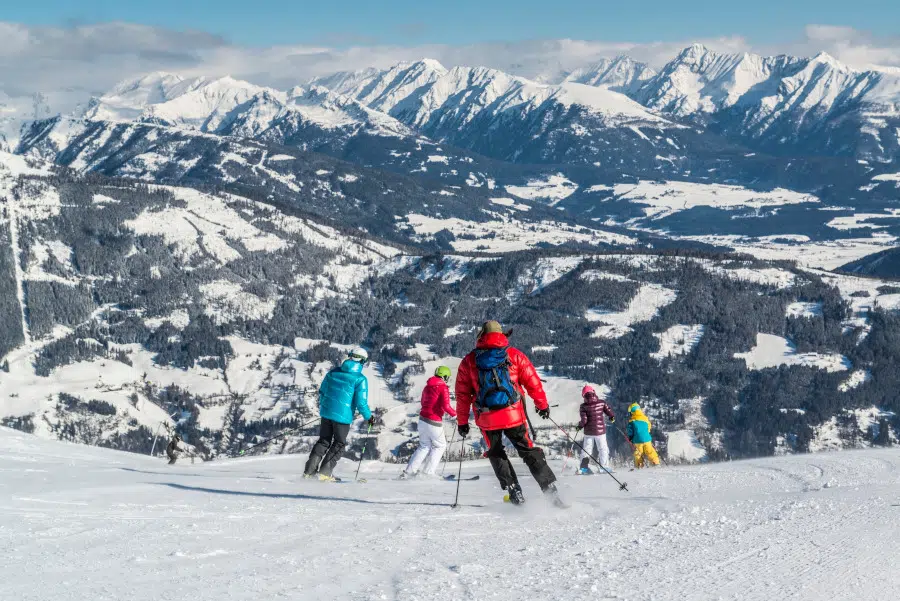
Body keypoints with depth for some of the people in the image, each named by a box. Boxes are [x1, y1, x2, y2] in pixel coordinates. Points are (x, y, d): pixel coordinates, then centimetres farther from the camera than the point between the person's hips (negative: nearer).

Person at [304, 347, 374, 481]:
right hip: (343, 416, -5)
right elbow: (361, 403, -13)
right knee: (339, 444, 13)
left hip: (326, 413, 5)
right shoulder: (360, 379, -12)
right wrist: (369, 417, 3)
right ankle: (324, 473, 4)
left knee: (323, 441, 17)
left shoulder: (333, 372, 5)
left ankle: (309, 471, 7)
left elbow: (322, 391, 13)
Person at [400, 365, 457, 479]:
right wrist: (454, 414, -3)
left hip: (423, 418, 7)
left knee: (424, 446, 19)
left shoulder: (428, 386, 10)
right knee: (440, 446, 13)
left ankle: (409, 471, 11)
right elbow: (446, 406, -19)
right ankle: (428, 472, 8)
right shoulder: (443, 387, -12)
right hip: (434, 422, -7)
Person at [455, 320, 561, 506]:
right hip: (514, 415, 0)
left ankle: (514, 492, 11)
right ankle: (550, 488, 3)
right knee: (529, 451, 11)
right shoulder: (514, 355, 1)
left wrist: (462, 422, 14)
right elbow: (532, 382, 4)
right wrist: (542, 405, 17)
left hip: (487, 419, 0)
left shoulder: (469, 361, 3)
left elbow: (462, 395, 6)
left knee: (496, 454, 19)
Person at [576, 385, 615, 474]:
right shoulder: (601, 402, -8)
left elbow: (584, 420, -16)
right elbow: (609, 412, -4)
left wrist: (579, 426, 3)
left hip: (589, 431, 0)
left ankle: (584, 467, 7)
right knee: (603, 449, 12)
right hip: (600, 430, 0)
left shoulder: (584, 406, -11)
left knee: (586, 449, 12)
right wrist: (612, 417, 18)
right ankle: (604, 466, 11)